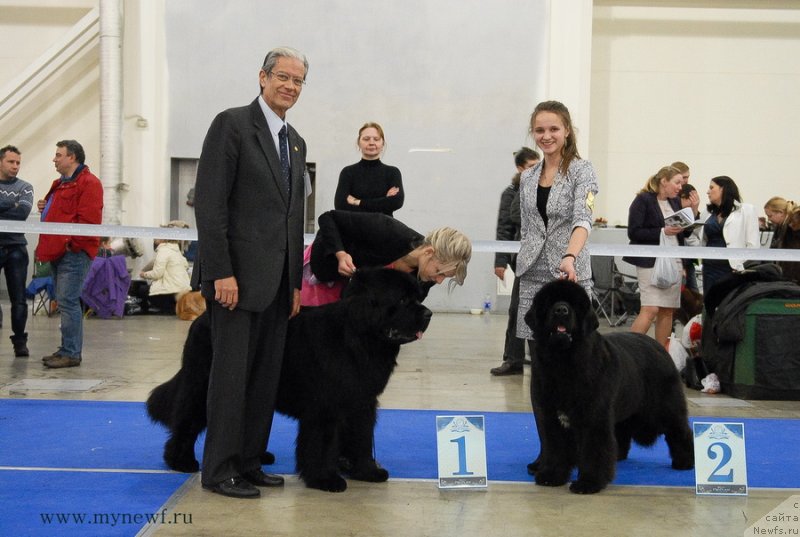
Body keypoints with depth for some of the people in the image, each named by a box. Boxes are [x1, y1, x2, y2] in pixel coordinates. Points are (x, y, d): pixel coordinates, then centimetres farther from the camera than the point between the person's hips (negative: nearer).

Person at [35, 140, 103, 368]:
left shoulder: (89, 183, -10)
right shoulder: (61, 184, 22)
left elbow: (88, 220, -19)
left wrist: (70, 243, -19)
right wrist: (45, 208, 12)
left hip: (74, 252, -10)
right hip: (59, 252, 10)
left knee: (67, 301, -11)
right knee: (66, 302, 13)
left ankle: (71, 353, -8)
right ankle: (68, 349, 19)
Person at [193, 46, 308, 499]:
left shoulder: (296, 142, 18)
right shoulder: (232, 124, -6)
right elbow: (209, 203, -13)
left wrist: (295, 282, 14)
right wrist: (221, 273, -18)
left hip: (277, 280, 7)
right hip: (238, 275, -7)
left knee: (266, 377, 9)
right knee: (232, 373, -2)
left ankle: (249, 462, 18)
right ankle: (219, 470, 8)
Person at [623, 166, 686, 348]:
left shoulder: (675, 201, 15)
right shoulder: (643, 200, -6)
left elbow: (686, 231, 18)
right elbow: (633, 232, -13)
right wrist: (663, 231, -20)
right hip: (651, 261, -7)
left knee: (668, 310, 6)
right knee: (650, 309, -14)